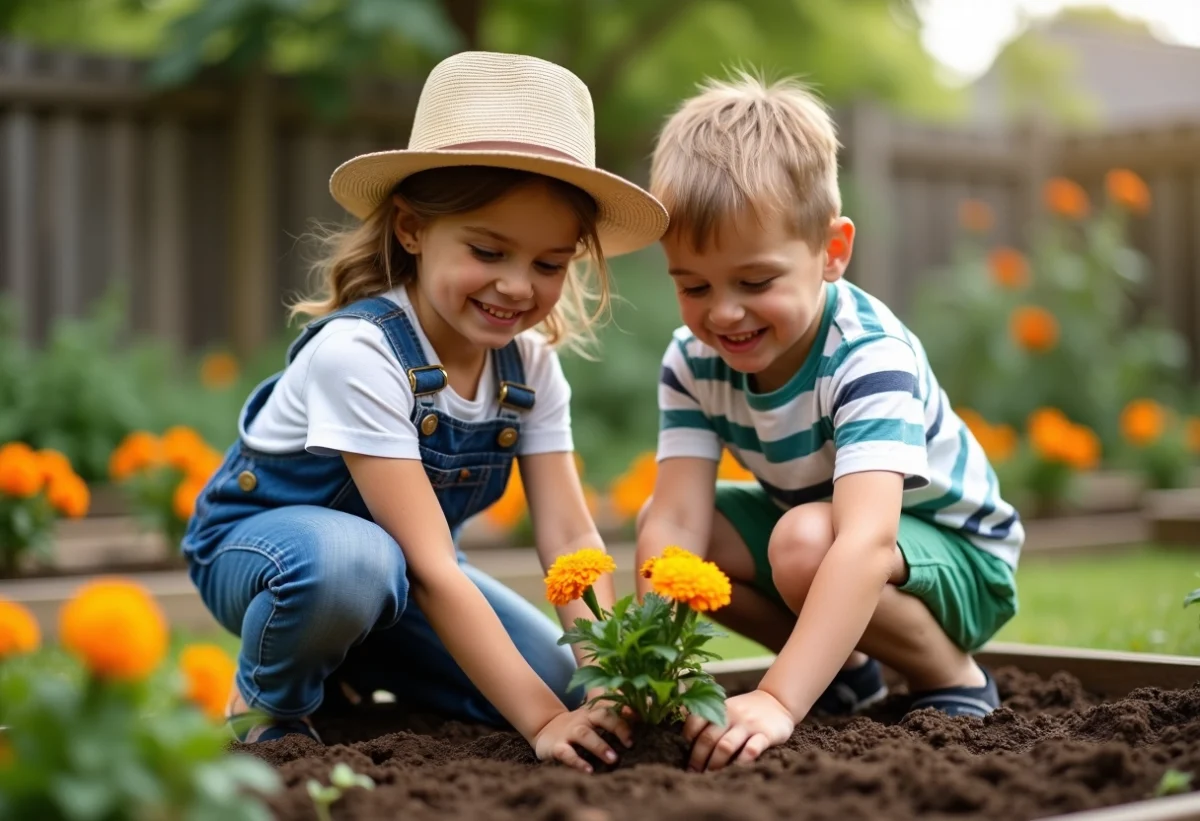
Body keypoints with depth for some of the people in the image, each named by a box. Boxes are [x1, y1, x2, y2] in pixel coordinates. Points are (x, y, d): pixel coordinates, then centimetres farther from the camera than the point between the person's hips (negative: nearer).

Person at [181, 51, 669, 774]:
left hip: (400, 562, 7)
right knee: (352, 561, -40)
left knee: (562, 679, -12)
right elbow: (431, 567, -36)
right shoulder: (359, 353, -31)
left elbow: (571, 536, -16)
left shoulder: (531, 364, -11)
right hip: (259, 541, -6)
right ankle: (269, 699, -7)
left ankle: (346, 661, 11)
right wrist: (541, 720, -40)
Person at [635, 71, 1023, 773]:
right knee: (653, 521, -10)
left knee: (804, 543, -35)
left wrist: (779, 701, -59)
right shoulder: (693, 363, -14)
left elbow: (866, 540, -47)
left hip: (959, 557, -7)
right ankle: (845, 671, 3)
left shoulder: (870, 357, -34)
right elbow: (677, 521, -22)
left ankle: (952, 681, -8)